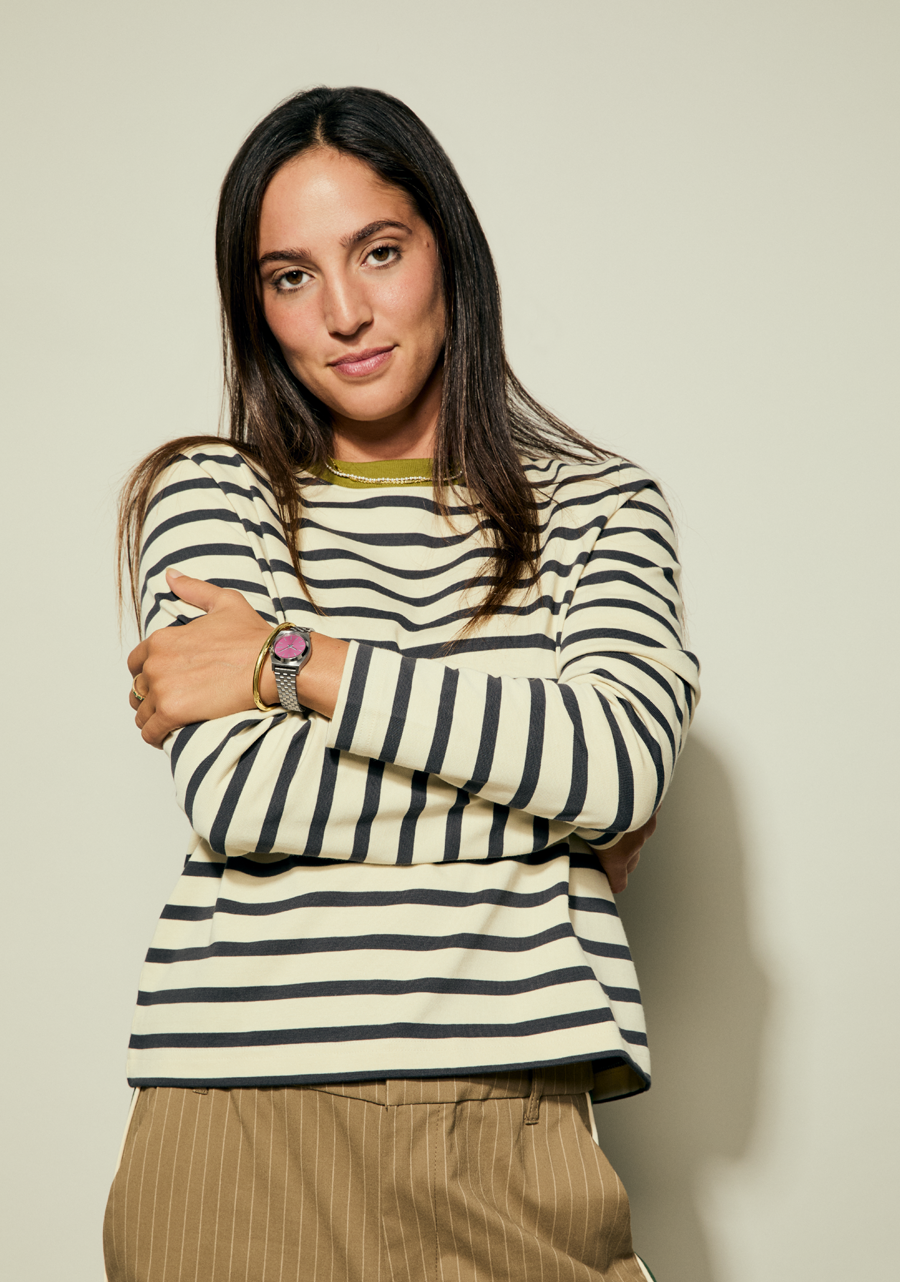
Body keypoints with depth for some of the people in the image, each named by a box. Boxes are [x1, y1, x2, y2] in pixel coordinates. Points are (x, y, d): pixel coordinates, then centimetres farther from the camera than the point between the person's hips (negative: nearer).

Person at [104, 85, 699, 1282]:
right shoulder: (209, 493, 7)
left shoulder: (600, 505, 10)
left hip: (506, 1129, 1)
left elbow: (625, 762, -9)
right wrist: (551, 807, -7)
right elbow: (232, 795, -9)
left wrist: (294, 665, -9)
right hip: (243, 1108, 0)